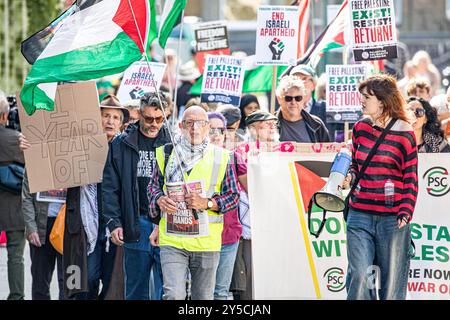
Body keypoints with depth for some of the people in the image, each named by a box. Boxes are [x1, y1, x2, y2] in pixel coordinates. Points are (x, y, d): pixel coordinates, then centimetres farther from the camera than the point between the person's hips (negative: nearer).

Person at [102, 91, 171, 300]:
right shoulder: (121, 145, 6)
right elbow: (110, 187, 6)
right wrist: (113, 222, -3)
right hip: (136, 226, 2)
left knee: (165, 290, -4)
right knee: (136, 290, 9)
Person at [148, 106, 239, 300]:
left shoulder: (221, 157, 4)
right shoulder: (166, 154, 8)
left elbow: (233, 196, 5)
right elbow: (154, 185, 18)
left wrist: (207, 203, -12)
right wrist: (159, 200, -6)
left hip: (207, 240, 1)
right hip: (172, 240, -1)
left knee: (204, 297, 9)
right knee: (173, 295, -15)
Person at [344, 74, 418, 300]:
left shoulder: (404, 133, -3)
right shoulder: (361, 127, 10)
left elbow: (411, 178, 0)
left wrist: (405, 213, -11)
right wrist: (349, 176, 1)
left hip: (393, 218, -3)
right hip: (359, 214, 3)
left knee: (393, 281, 1)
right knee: (359, 276, -9)